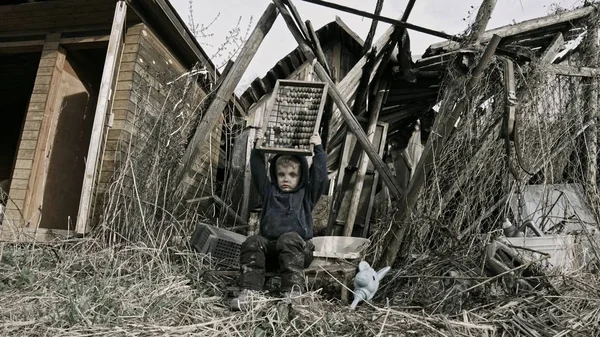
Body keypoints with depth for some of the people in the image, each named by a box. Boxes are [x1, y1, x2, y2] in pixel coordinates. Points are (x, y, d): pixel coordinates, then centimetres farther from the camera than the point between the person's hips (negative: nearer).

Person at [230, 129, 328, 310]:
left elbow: (320, 177, 4)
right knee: (252, 242, -28)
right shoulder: (270, 192, 21)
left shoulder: (306, 195, 15)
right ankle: (249, 290, -36)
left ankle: (293, 291, -43)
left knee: (288, 239, -36)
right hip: (269, 245, 3)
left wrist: (318, 150, 1)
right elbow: (257, 172, 13)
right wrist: (258, 148, 6)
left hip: (297, 248, -2)